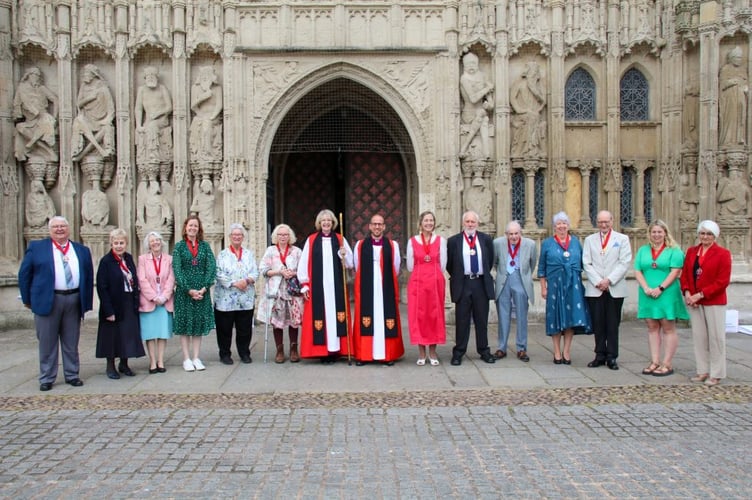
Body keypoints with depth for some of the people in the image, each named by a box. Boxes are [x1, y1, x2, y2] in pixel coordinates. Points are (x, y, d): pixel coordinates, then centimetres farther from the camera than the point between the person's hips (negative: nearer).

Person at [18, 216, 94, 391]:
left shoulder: (82, 250, 11)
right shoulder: (36, 247, 3)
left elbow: (89, 277, 11)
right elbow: (24, 274, 4)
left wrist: (87, 302, 6)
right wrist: (27, 299, 1)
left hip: (74, 301, 2)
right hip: (47, 301, -2)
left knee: (71, 342, 10)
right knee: (47, 343, 4)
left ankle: (72, 375, 21)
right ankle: (47, 378, 14)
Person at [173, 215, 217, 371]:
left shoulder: (205, 246, 7)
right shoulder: (179, 246, 1)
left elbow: (211, 267, -2)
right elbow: (177, 270, -6)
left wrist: (204, 288, -13)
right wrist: (189, 290, -15)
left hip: (202, 291, 2)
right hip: (184, 291, -2)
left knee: (199, 323, 5)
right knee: (185, 323, 2)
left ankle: (196, 358, 12)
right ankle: (186, 359, 7)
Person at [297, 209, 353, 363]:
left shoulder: (340, 239, 9)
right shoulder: (311, 240, 5)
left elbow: (350, 263, 7)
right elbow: (304, 263, 2)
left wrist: (344, 255, -13)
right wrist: (304, 285, -3)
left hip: (336, 286, 1)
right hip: (317, 287, -1)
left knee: (335, 315, -1)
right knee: (319, 315, -2)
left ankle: (334, 349, 4)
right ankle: (322, 351, 2)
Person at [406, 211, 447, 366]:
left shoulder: (440, 240, 4)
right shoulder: (412, 241, 3)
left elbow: (443, 266, 5)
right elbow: (410, 267, 7)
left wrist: (432, 274, 6)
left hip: (436, 282, 0)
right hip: (417, 282, 0)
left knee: (435, 315, 3)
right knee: (418, 315, 0)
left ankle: (432, 352, 12)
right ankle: (421, 353, 9)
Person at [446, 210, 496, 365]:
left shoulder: (486, 239, 6)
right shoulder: (453, 241, 0)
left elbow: (490, 260, 16)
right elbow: (449, 264, 8)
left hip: (481, 283, 2)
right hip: (462, 284, -2)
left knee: (482, 320, 8)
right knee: (462, 320, 2)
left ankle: (484, 351, 18)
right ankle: (458, 353, 8)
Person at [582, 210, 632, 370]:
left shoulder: (622, 239, 8)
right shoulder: (589, 240, 13)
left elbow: (625, 263, -2)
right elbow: (586, 264, 5)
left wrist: (609, 280, -11)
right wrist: (597, 282, -8)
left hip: (615, 289, -1)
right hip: (595, 289, 2)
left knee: (613, 324, 1)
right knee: (598, 324, 2)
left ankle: (612, 357, 7)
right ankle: (600, 356, 11)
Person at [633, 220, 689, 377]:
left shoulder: (674, 251, 0)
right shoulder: (643, 250, 13)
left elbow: (675, 272, -9)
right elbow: (637, 271, 6)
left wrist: (660, 288, -16)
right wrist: (646, 288, -9)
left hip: (667, 294, -4)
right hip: (648, 296, 4)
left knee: (668, 328, -1)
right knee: (652, 328, 6)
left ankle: (667, 364, 1)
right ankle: (655, 362, 11)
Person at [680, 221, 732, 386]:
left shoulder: (723, 254, -5)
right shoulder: (691, 252, 11)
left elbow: (723, 281, -12)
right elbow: (684, 274, 9)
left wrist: (700, 295, -16)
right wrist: (687, 292, -8)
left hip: (714, 302, -5)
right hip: (694, 301, 5)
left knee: (716, 338, 1)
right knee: (698, 337, 8)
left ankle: (716, 374, 9)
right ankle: (703, 371, 18)